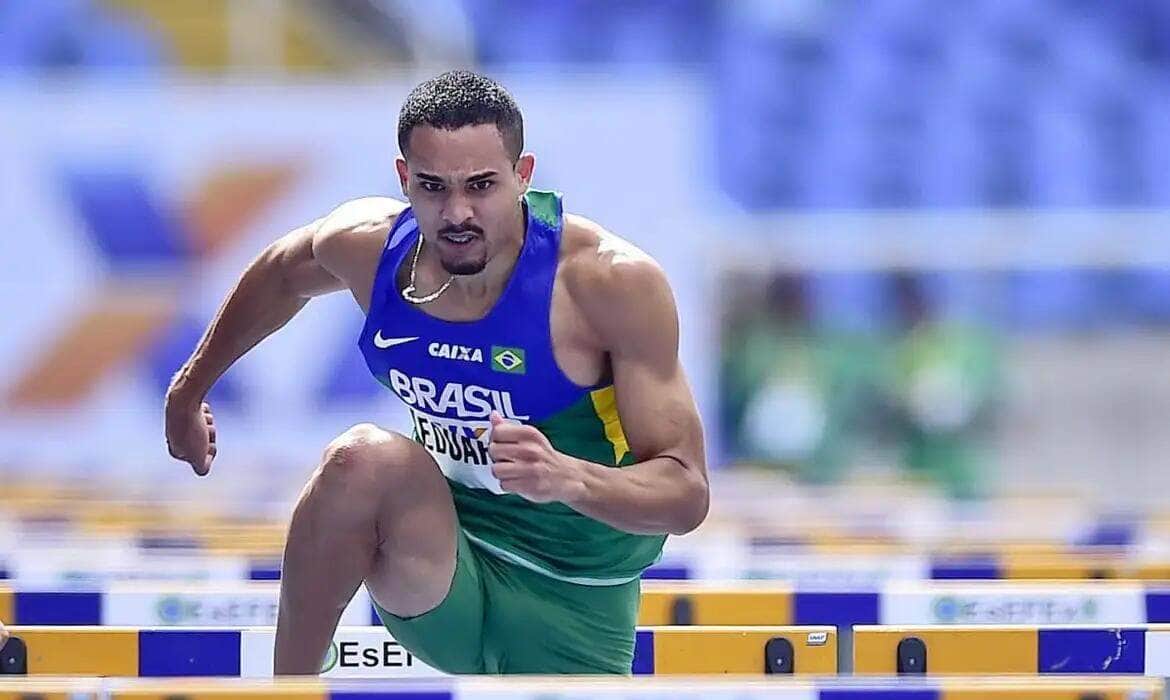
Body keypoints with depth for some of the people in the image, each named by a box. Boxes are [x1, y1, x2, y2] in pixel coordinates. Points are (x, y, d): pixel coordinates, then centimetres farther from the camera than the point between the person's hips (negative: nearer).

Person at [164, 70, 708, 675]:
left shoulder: (615, 282, -23)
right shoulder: (367, 244, -12)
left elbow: (687, 493, -22)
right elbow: (280, 276, 15)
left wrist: (569, 478, -42)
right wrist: (190, 389, 28)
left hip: (576, 615, -2)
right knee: (365, 459, -31)